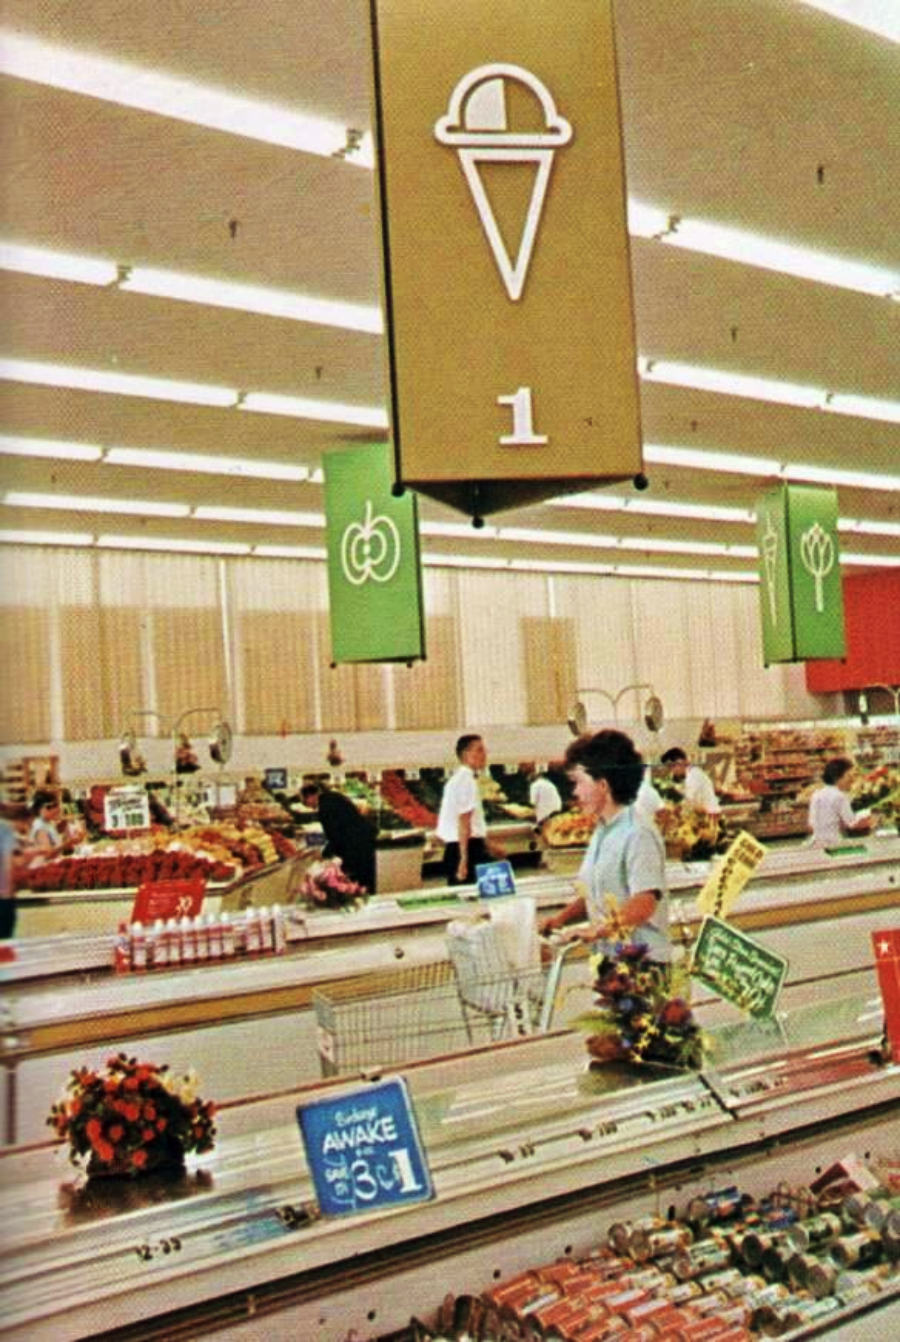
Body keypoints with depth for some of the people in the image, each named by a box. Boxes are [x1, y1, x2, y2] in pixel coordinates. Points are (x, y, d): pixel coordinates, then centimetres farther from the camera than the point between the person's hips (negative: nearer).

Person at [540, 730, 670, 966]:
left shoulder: (638, 835, -14)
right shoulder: (602, 833, 14)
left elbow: (644, 903, -22)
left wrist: (598, 929, -27)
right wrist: (562, 918, 6)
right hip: (607, 957, 8)